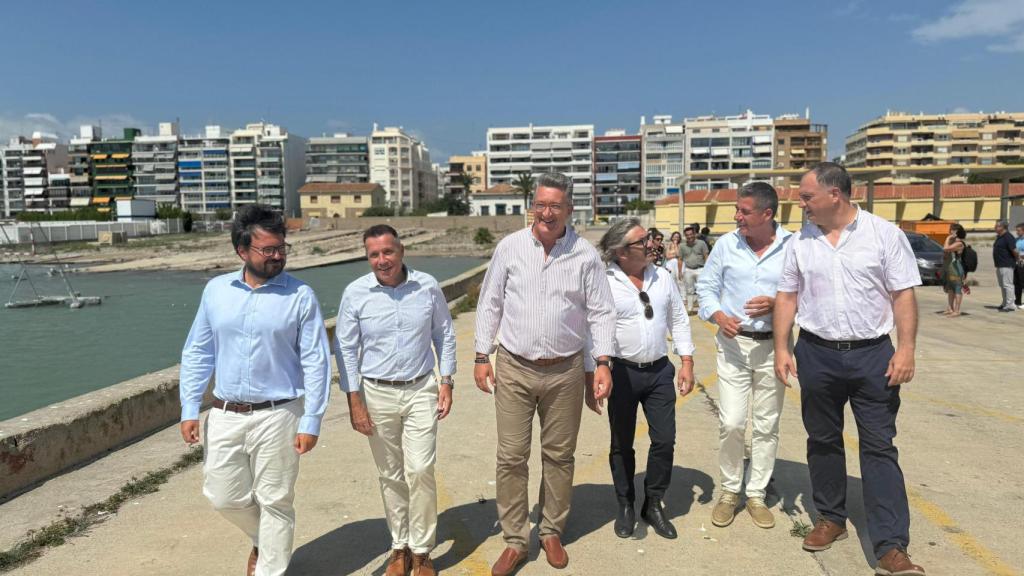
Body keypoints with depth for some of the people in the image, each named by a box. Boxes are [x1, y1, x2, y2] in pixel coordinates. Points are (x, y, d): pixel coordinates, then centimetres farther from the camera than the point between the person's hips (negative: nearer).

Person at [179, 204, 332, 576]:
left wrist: (311, 422, -12)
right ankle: (262, 539, 44)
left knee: (275, 503, 8)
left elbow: (316, 362, -8)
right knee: (225, 496, 15)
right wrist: (190, 409, 4)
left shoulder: (300, 296, -8)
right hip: (225, 416, 4)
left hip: (277, 416, -4)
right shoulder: (216, 290, 3)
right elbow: (196, 352, 9)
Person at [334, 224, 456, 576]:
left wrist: (446, 382, 0)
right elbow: (345, 349, -2)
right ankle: (399, 546, 29)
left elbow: (444, 336, 6)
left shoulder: (427, 286, -4)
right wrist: (354, 402, -5)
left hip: (421, 390, 0)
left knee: (420, 470, -6)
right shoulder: (355, 293, -7)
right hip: (377, 393, 1)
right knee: (390, 475, 11)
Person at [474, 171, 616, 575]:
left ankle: (551, 533, 30)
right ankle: (515, 540, 19)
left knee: (559, 456, 11)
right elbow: (490, 304, 5)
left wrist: (603, 363, -7)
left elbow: (601, 312, 1)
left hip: (565, 371, 0)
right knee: (511, 457, 3)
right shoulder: (509, 247, -1)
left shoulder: (585, 255, -3)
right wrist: (482, 356, 3)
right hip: (513, 367, 0)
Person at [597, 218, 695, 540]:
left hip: (660, 370, 4)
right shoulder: (604, 284, -12)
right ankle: (626, 507, 30)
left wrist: (687, 362, 7)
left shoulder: (662, 278, 4)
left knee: (665, 441, 7)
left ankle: (653, 505, 27)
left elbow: (679, 320, 11)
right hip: (622, 372, -4)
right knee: (622, 444, 10)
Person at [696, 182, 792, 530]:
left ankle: (757, 495, 25)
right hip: (733, 344, 0)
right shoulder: (727, 244, 1)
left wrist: (777, 304, -17)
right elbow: (706, 286, 7)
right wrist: (718, 315, -11)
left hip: (772, 347, 0)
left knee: (766, 425, 9)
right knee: (731, 423, -2)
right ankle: (729, 491, 19)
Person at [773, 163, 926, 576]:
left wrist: (906, 349, -12)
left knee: (879, 446, -1)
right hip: (817, 354, 3)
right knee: (822, 441, 12)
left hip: (873, 355, -3)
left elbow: (903, 294, -4)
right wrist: (781, 348, 0)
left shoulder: (885, 234, -4)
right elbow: (787, 297, 7)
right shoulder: (800, 242, 4)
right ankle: (831, 518, 28)